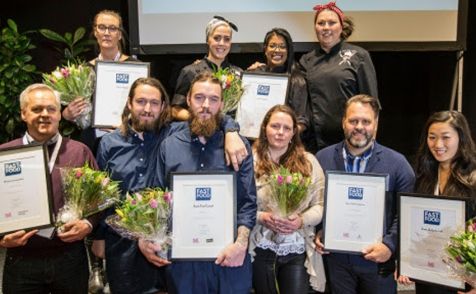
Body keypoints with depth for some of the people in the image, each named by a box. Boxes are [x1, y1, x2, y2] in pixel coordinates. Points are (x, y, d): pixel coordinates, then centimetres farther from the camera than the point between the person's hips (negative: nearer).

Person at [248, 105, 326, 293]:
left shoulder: (308, 162, 3)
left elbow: (321, 204, 0)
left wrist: (302, 220, -17)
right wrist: (261, 217, -19)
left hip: (297, 251, 1)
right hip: (261, 250, -1)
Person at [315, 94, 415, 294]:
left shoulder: (397, 163, -3)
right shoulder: (322, 158, 1)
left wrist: (389, 245, -14)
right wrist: (316, 234, -4)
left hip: (378, 261, -1)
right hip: (335, 260, 1)